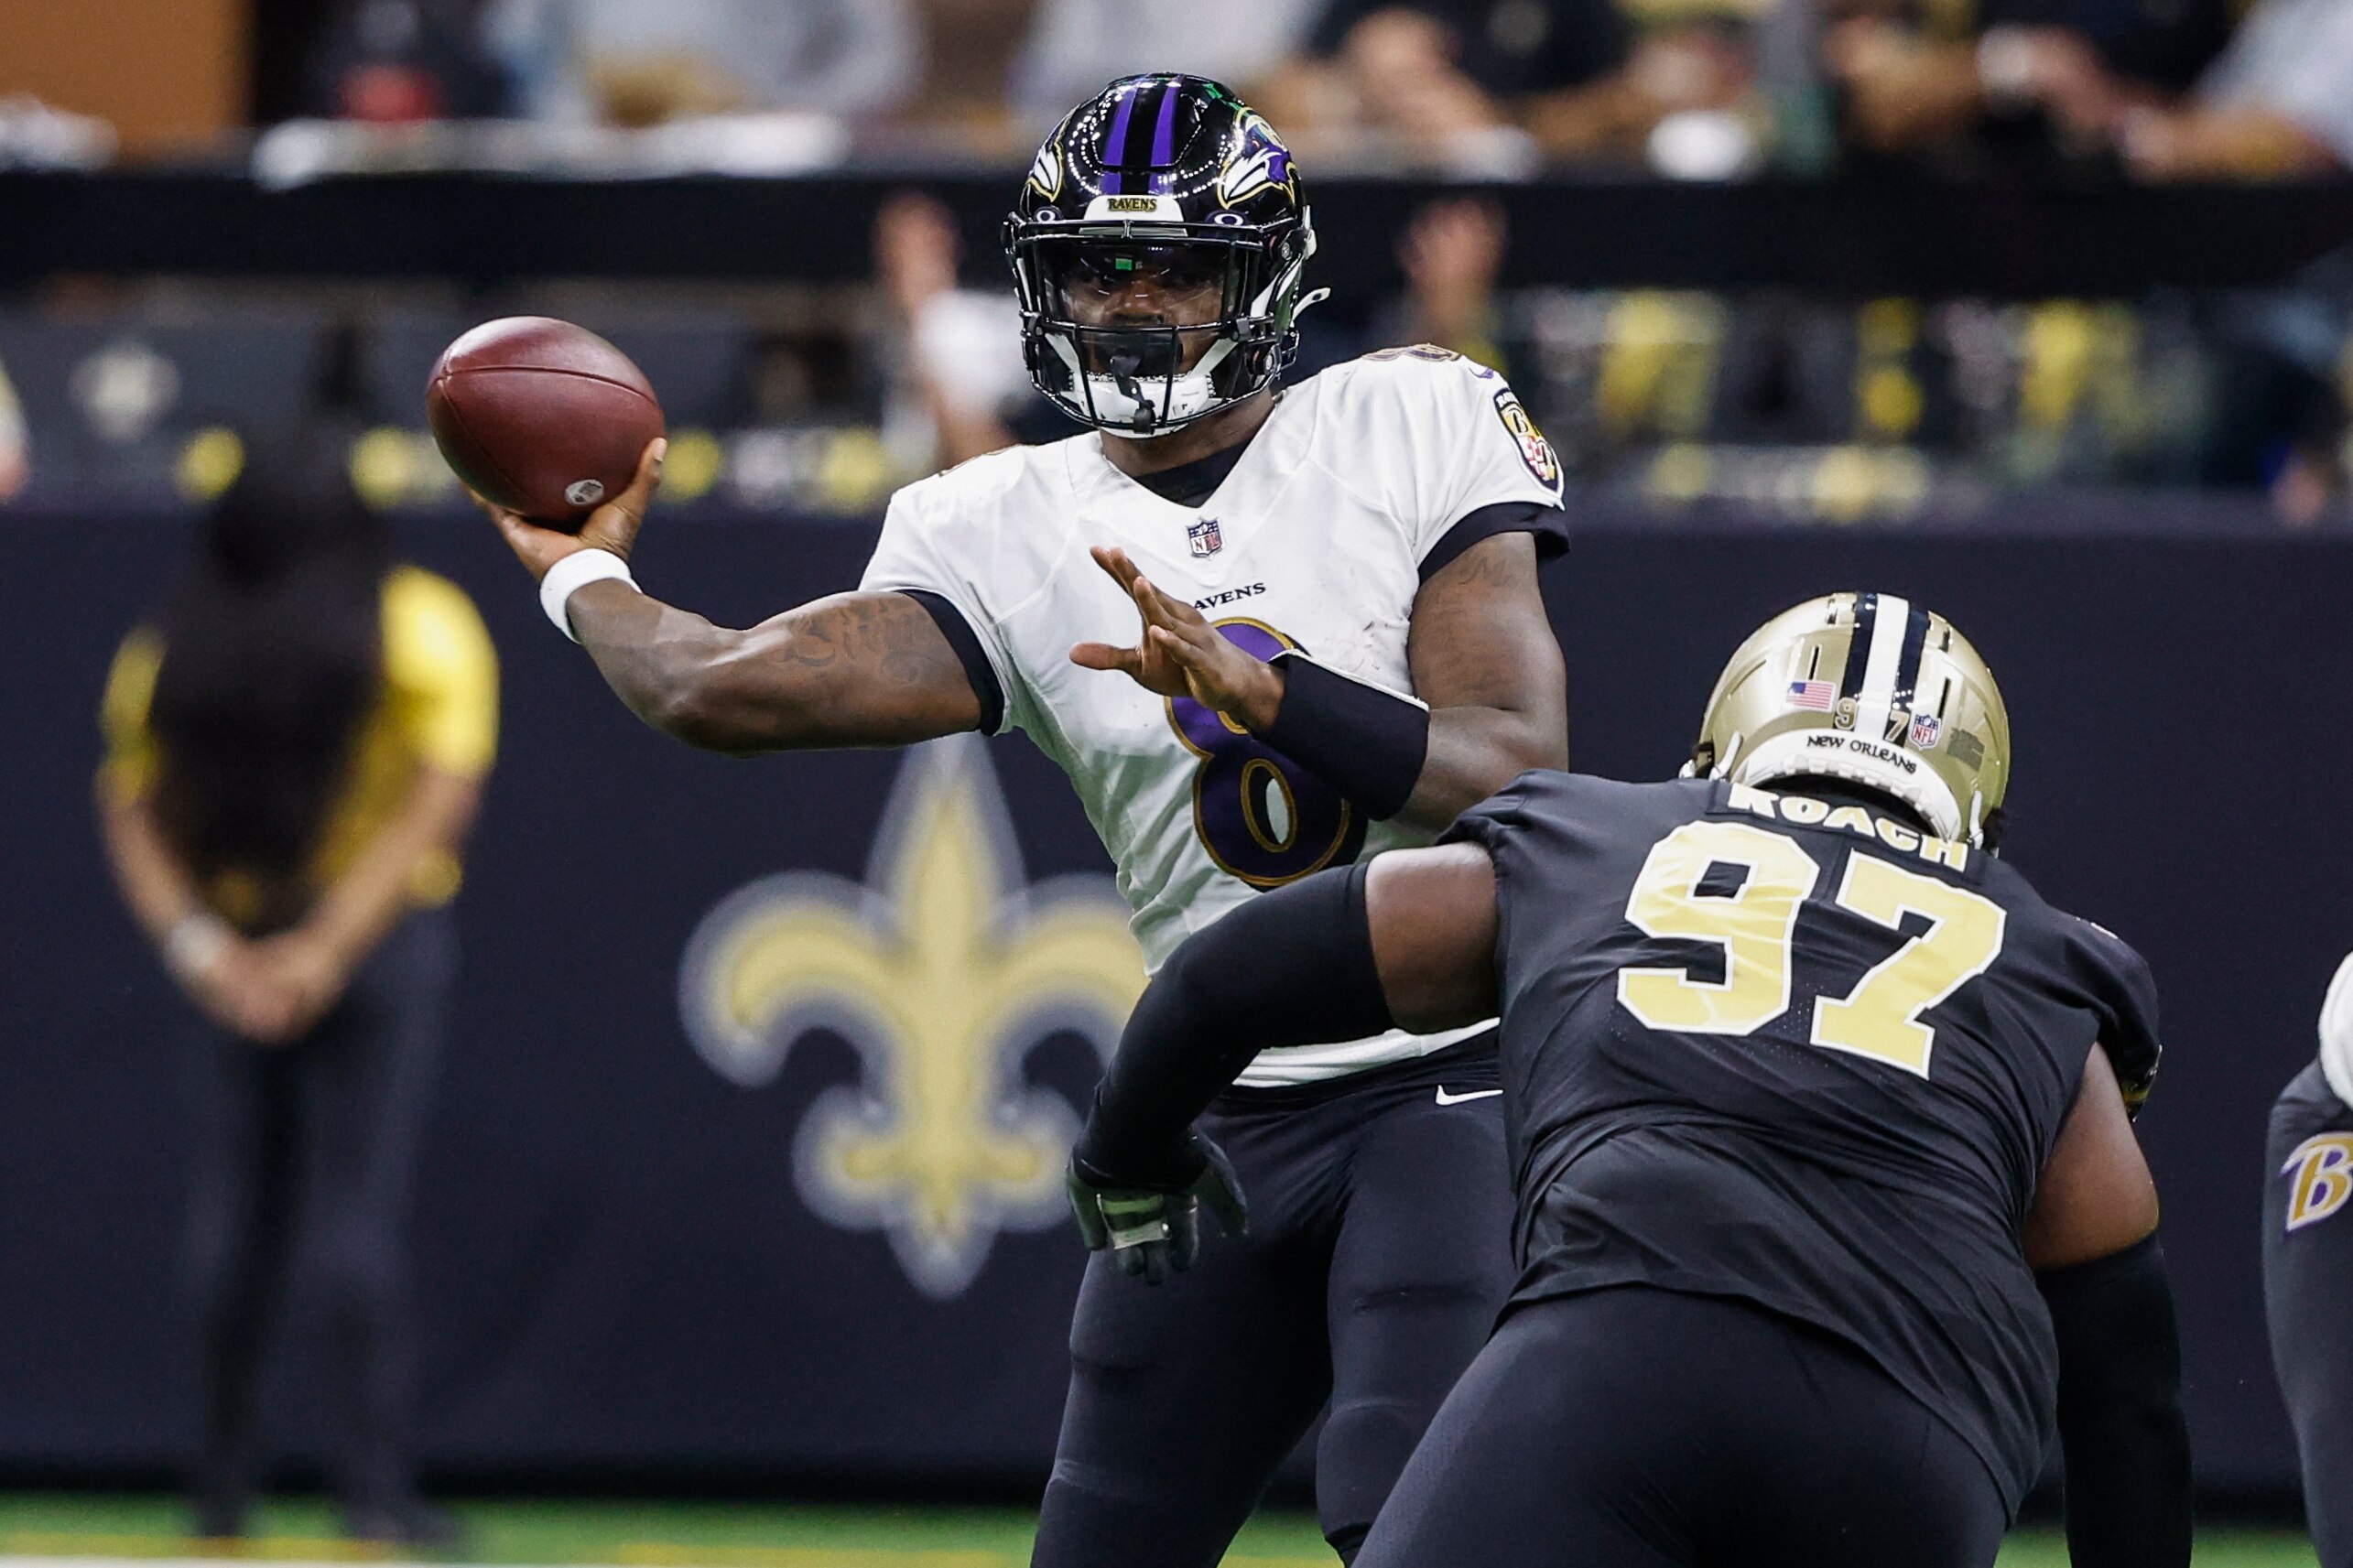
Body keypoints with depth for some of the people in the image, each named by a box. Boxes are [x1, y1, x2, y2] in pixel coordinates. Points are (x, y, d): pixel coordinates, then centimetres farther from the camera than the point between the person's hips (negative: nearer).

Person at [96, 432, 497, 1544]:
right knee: (355, 1212, -5)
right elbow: (440, 799, -11)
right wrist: (332, 946, -15)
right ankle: (372, 1490, -10)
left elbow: (130, 813, -2)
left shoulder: (170, 649, 6)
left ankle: (224, 1484, 13)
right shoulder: (422, 627, -2)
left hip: (233, 959, 3)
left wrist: (196, 944, -10)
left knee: (234, 1213, 10)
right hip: (384, 939, -3)